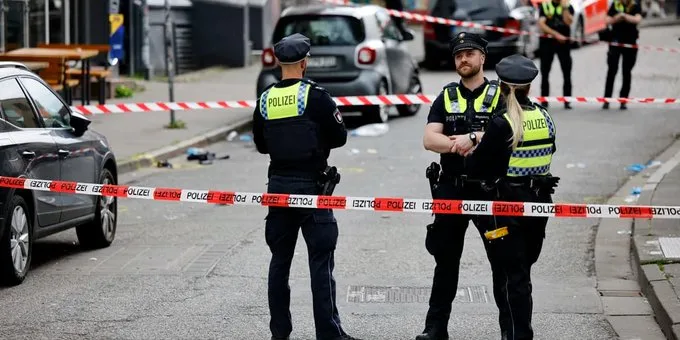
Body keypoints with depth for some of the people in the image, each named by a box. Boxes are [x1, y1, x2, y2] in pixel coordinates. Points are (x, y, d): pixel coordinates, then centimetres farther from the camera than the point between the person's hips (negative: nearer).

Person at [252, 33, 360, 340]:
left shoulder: (265, 100, 3)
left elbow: (261, 145, 12)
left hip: (278, 185, 5)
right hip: (310, 185, -5)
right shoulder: (316, 96, -11)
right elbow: (339, 138, -6)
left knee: (280, 259, 11)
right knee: (321, 260, -2)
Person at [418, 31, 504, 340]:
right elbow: (429, 140, -3)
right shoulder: (446, 98, 10)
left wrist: (472, 137, -23)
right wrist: (461, 145, -18)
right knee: (446, 260, 8)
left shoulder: (499, 95, 2)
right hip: (451, 189, 3)